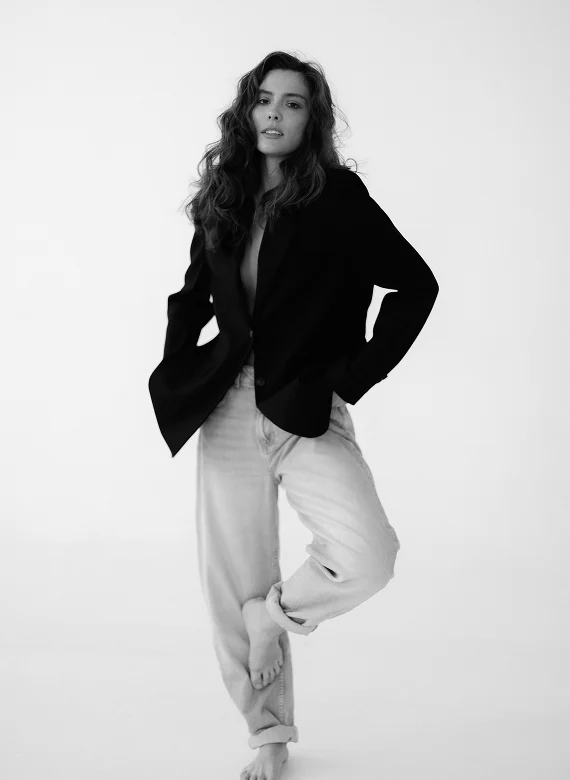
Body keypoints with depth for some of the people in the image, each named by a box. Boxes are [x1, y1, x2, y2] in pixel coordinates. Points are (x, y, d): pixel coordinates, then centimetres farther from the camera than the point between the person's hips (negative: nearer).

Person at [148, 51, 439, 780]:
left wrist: (355, 374, -8)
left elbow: (415, 284, -5)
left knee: (368, 556, -24)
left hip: (308, 412, -3)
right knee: (230, 586, 6)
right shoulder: (225, 203, 8)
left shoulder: (337, 197, -5)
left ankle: (273, 615, 7)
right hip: (229, 413, 4)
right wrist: (178, 367, 7)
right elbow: (192, 296, 22)